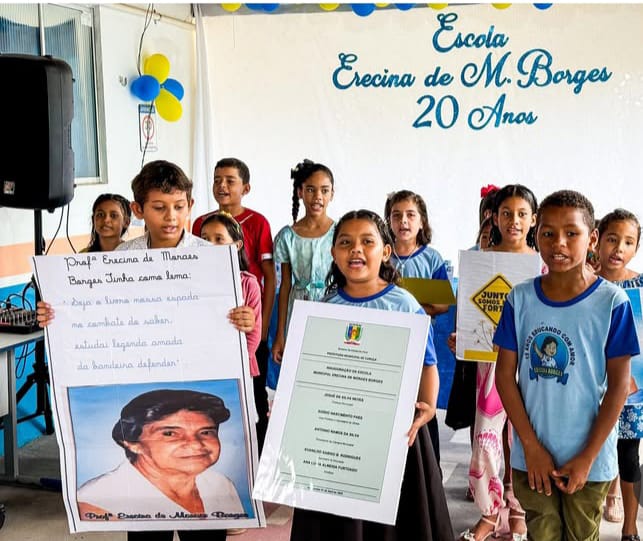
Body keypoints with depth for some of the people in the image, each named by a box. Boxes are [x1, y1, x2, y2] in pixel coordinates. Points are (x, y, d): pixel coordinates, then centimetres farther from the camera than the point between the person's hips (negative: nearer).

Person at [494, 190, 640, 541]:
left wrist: (587, 457, -10)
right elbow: (505, 374, -2)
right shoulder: (520, 298, -4)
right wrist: (531, 446, -7)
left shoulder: (612, 302, -10)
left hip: (589, 458, -1)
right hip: (532, 456, 2)